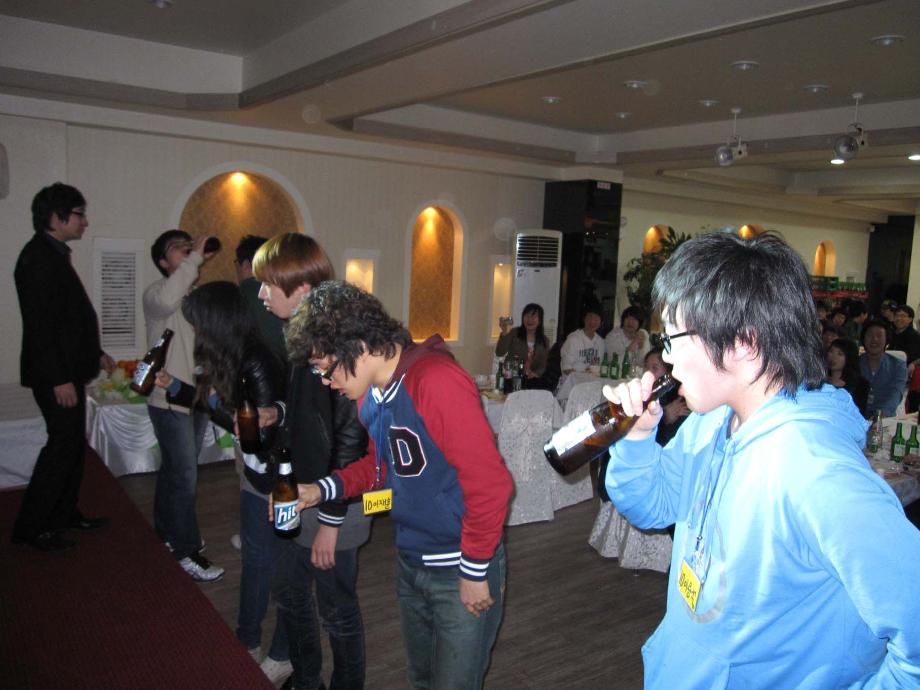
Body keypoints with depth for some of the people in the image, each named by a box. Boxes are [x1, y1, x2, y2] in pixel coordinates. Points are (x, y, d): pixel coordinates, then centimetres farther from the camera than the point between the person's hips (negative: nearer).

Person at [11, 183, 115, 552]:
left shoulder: (54, 254, 14)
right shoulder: (38, 257, -17)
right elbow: (40, 324, -22)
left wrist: (96, 353, 21)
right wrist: (59, 379, -23)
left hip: (68, 369, 10)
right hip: (56, 374, -10)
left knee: (73, 442, 16)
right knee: (62, 445, -4)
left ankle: (65, 513, 29)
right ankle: (29, 527, 8)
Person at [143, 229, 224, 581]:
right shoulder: (156, 292, -13)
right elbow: (166, 301, -38)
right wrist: (195, 259, -32)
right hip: (170, 400, -8)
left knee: (175, 469, 21)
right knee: (184, 476, -5)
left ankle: (168, 530, 36)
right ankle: (187, 551, 5)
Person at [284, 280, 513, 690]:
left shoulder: (437, 383, -27)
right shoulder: (371, 393, 1)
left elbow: (489, 483, -25)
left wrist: (474, 572, -16)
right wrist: (323, 490, 0)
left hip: (461, 572, -8)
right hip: (410, 563, 8)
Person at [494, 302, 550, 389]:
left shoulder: (544, 341, 11)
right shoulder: (514, 334, 0)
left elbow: (544, 365, 13)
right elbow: (499, 353, -11)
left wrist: (536, 374, -8)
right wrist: (504, 333, -23)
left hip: (532, 382, 3)